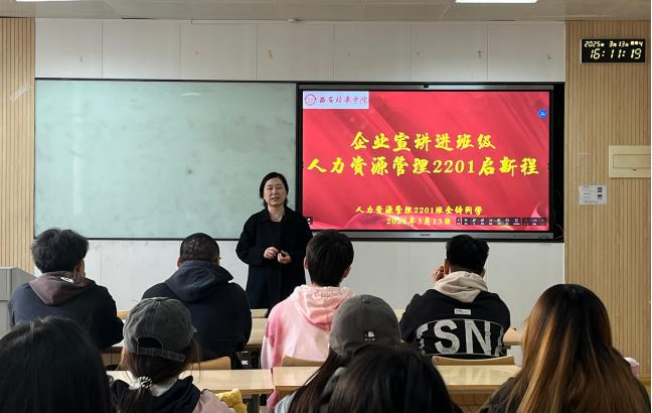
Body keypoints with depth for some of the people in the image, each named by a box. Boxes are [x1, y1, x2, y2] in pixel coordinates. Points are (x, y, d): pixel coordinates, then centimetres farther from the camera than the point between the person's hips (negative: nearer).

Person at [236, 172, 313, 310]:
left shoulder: (299, 221, 4)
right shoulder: (254, 221, 4)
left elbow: (309, 251, 4)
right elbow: (242, 250, 5)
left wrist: (292, 258, -15)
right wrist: (262, 253, -13)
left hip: (291, 284, 0)